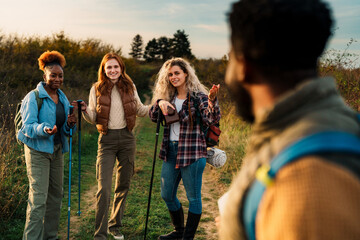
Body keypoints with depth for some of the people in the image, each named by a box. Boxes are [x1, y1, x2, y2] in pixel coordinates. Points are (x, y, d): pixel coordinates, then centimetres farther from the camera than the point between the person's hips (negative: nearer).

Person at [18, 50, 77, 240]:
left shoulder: (63, 98, 11)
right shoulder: (33, 97, -9)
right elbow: (27, 126, -14)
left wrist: (69, 124, -9)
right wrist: (44, 129, -33)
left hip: (57, 151, 7)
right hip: (37, 151, -7)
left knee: (55, 195, 11)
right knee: (38, 197, -11)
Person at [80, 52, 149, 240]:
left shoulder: (130, 87, 5)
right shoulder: (97, 89, -1)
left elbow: (140, 110, 16)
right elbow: (93, 118, 0)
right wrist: (85, 110, -21)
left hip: (127, 139, 3)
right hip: (107, 140, -3)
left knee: (123, 186, 11)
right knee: (104, 189, -10)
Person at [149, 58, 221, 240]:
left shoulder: (197, 96, -10)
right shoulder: (169, 97, 10)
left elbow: (211, 119, -24)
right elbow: (153, 116, 10)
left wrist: (212, 100, -43)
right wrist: (159, 103, -10)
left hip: (192, 153, -7)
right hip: (171, 151, 7)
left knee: (193, 197, 4)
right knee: (167, 195, 16)